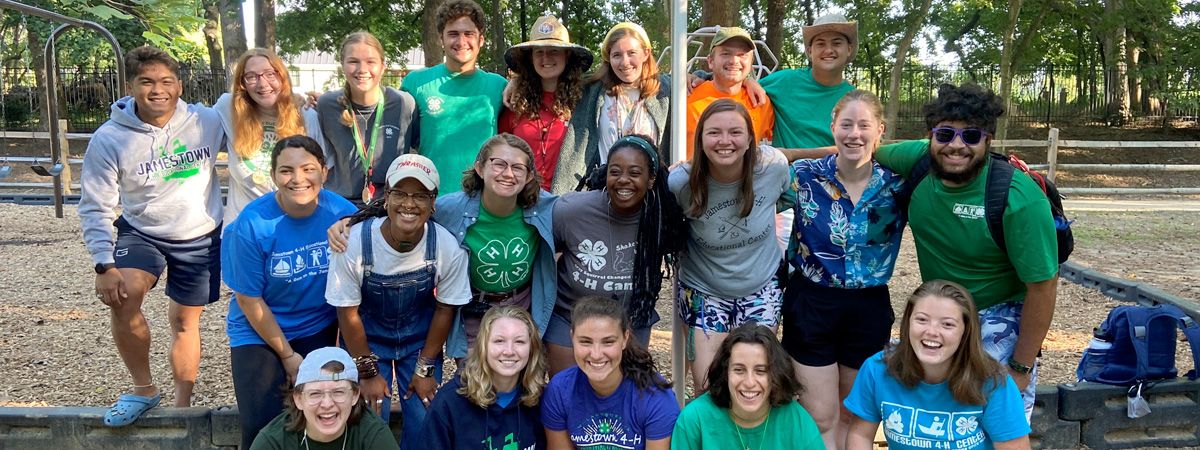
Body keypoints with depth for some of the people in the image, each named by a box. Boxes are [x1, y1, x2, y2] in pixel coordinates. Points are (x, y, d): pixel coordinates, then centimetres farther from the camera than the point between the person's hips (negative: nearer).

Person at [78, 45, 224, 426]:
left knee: (185, 322, 11)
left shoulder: (207, 122, -14)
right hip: (142, 233, -1)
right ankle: (143, 389, -3)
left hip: (201, 237, 1)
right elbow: (95, 207, -12)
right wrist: (104, 265, -19)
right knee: (123, 297, -25)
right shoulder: (109, 139, -16)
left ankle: (183, 405, 29)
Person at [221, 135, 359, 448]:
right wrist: (288, 355, -7)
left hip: (320, 330, 1)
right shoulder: (252, 224, -18)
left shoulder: (344, 214, -14)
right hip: (259, 332, -1)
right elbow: (250, 299, -10)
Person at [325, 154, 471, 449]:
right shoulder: (355, 242, -28)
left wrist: (425, 368, -3)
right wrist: (368, 372, -8)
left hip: (420, 339, 1)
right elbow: (348, 313, -15)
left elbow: (445, 309, -9)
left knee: (425, 422, -1)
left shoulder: (448, 247, -25)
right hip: (366, 339, -1)